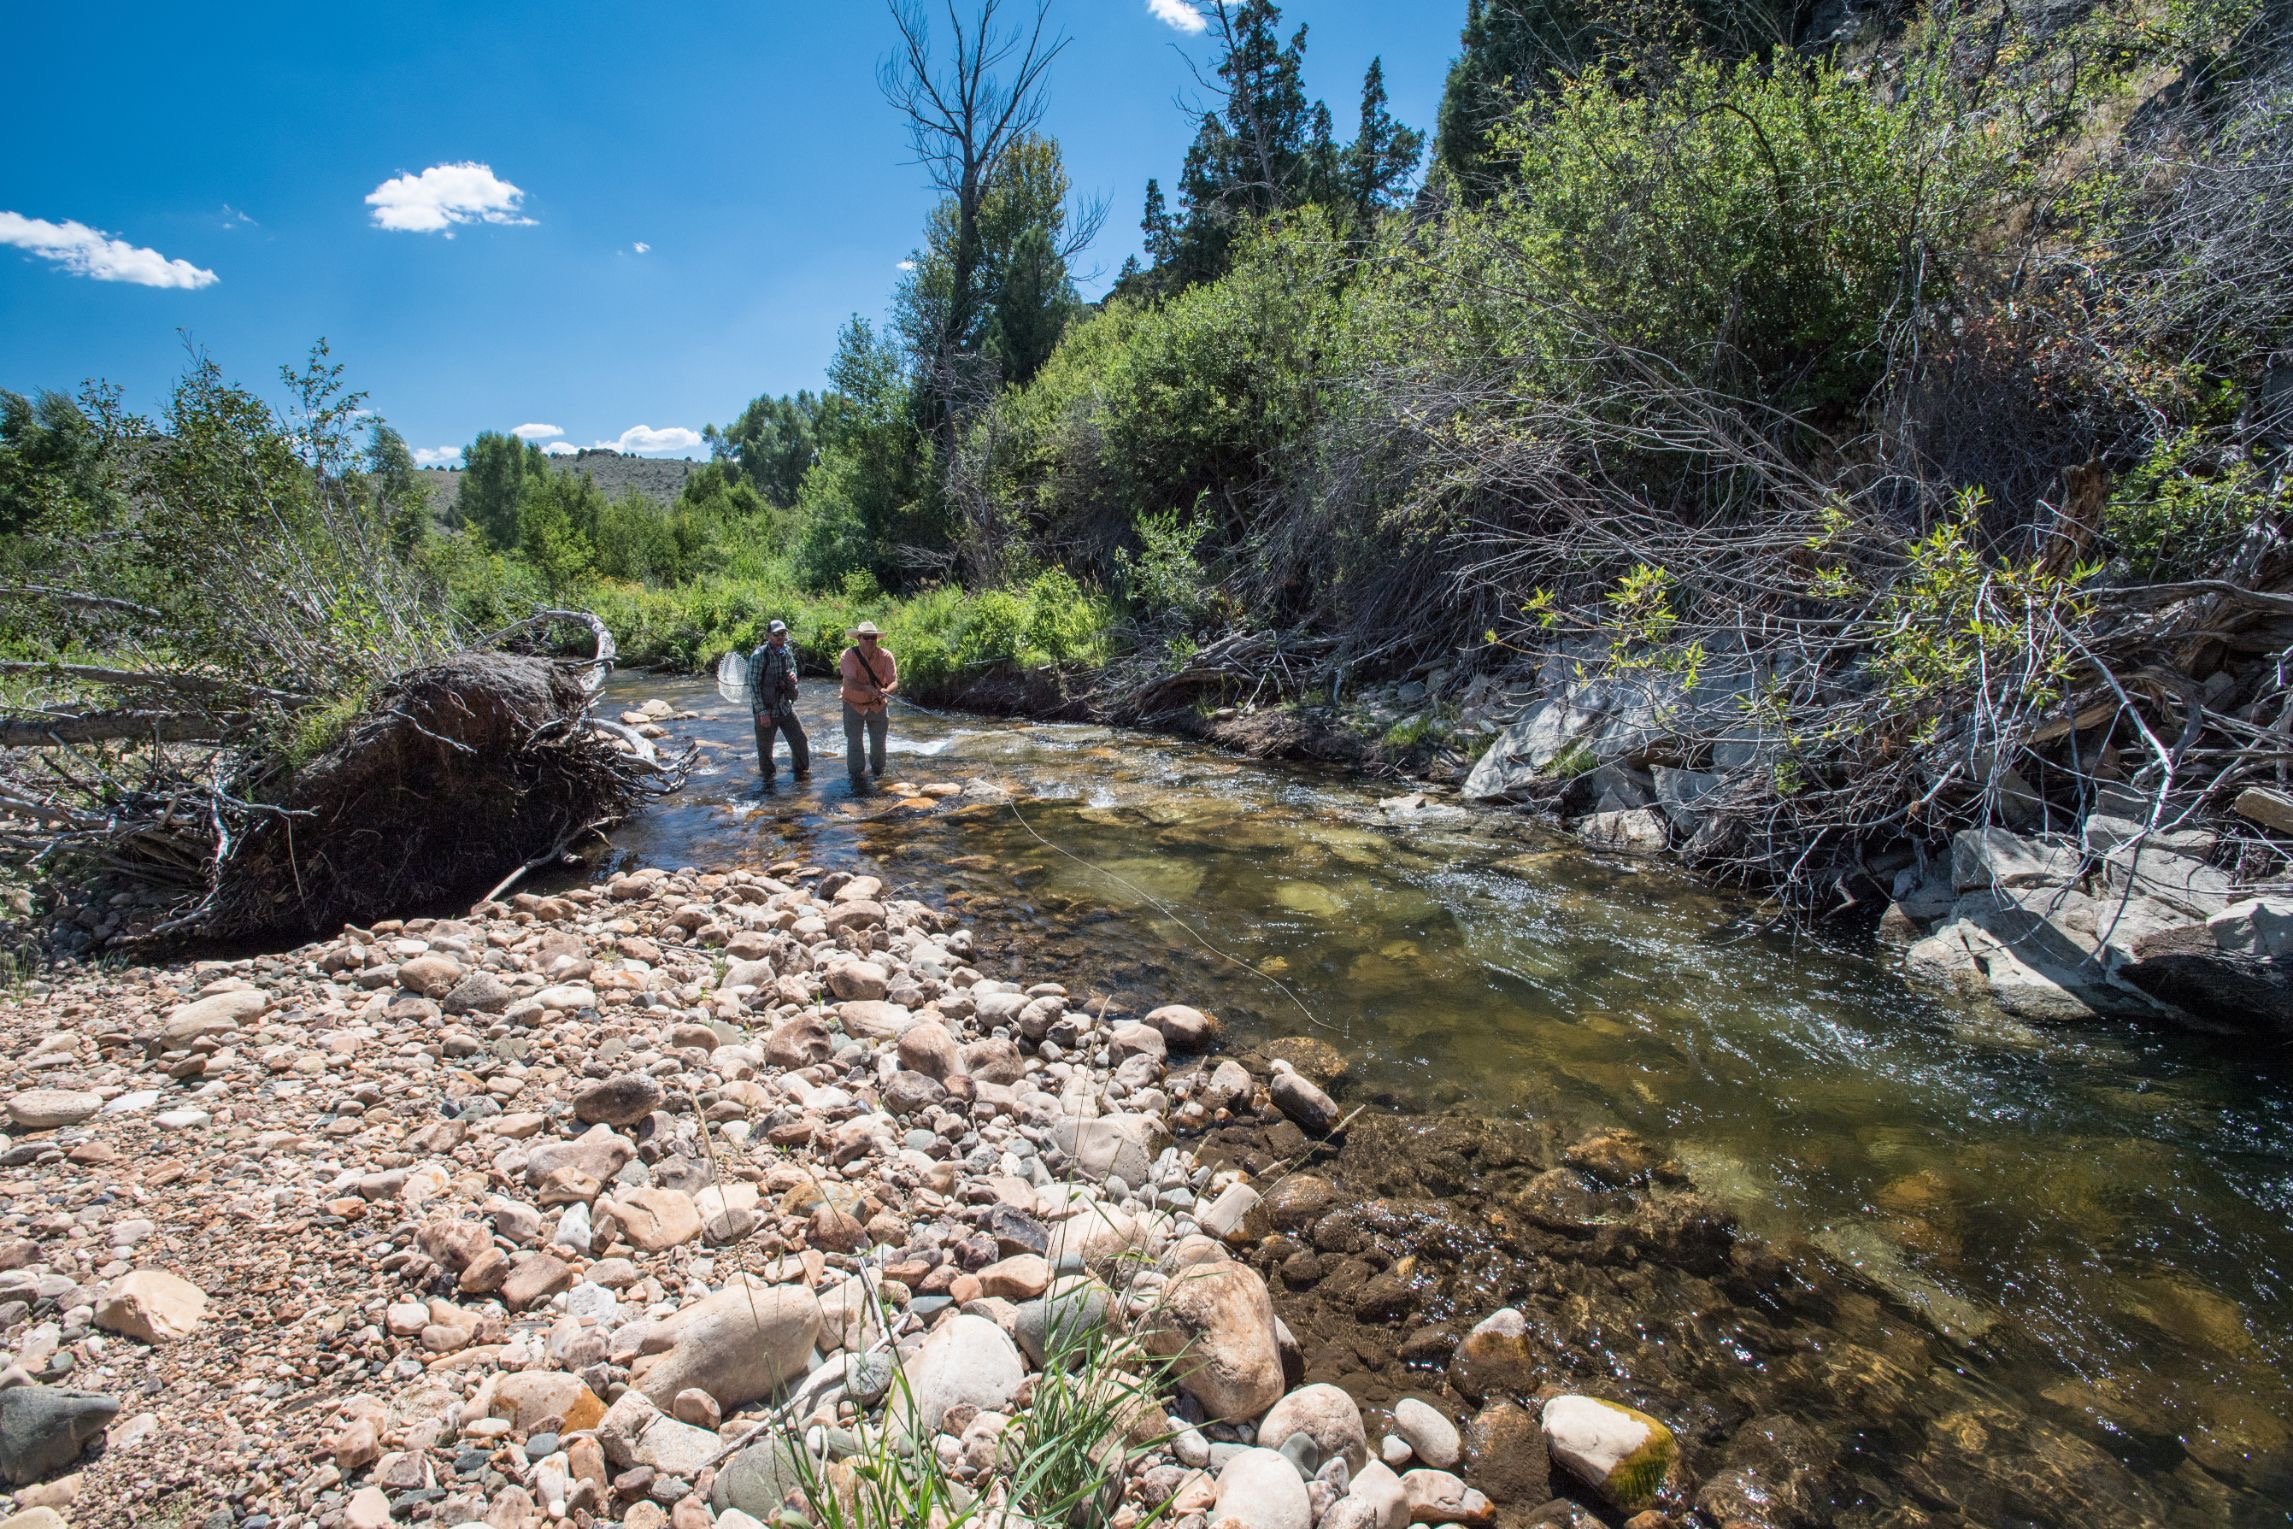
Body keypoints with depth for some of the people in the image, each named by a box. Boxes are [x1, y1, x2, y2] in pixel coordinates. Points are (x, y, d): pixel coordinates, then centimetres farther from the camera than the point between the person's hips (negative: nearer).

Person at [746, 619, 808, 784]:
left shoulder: (787, 651, 2)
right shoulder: (759, 656, -16)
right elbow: (753, 685, -16)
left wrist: (793, 676, -6)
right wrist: (762, 712, -17)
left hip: (786, 706, 5)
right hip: (766, 710, -5)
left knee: (800, 741, 6)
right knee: (765, 747, 8)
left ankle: (801, 770, 26)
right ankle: (767, 777, 28)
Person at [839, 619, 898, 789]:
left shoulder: (886, 656, -17)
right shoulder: (849, 655, -22)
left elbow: (894, 681, -23)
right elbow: (851, 682, -34)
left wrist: (886, 691, -46)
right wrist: (869, 689, -51)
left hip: (878, 705, 2)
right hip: (854, 705, -2)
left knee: (878, 740, 13)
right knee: (854, 741, -4)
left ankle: (877, 768, 39)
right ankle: (857, 776, 11)